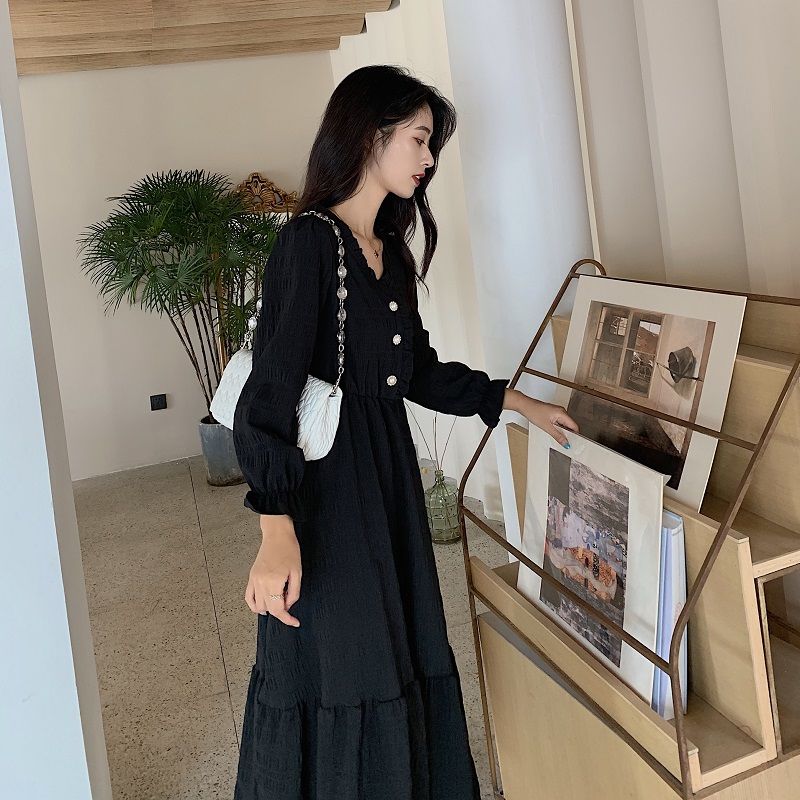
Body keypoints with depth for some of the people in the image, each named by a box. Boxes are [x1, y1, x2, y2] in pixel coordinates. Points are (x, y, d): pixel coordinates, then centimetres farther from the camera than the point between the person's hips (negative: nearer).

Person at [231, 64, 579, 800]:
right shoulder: (308, 242, -14)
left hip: (390, 472, 8)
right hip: (327, 481, -8)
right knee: (339, 672, 6)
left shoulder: (390, 248, 11)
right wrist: (277, 531, -29)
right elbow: (271, 388, -21)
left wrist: (517, 401, 18)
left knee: (404, 658, 18)